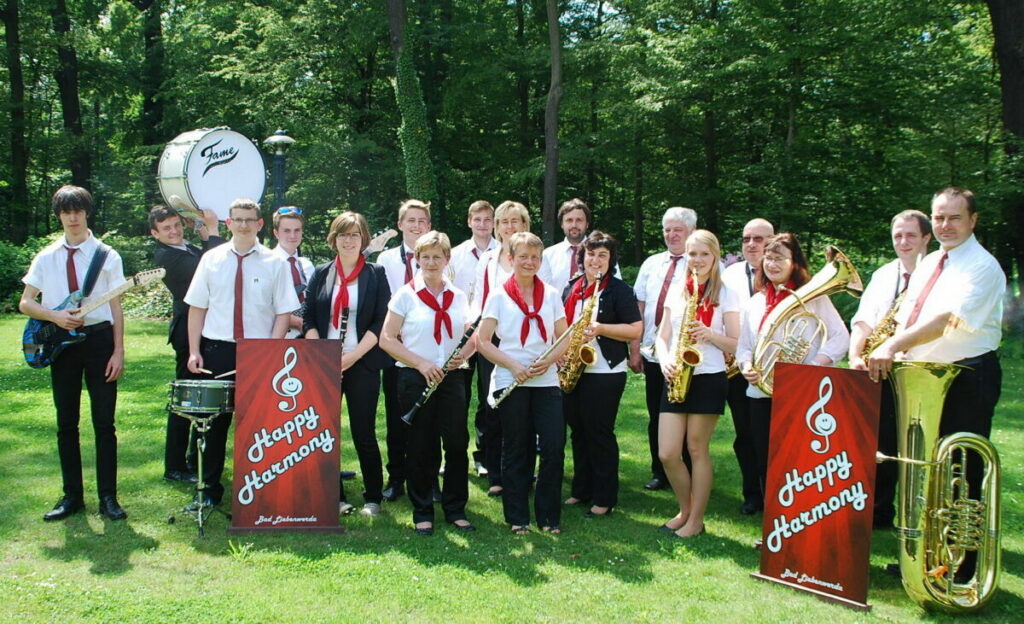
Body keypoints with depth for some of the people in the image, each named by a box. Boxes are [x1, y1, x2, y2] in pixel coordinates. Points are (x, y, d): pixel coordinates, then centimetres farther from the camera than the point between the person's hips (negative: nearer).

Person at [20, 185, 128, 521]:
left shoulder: (106, 255, 2)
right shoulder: (46, 258, 8)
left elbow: (116, 307, 1)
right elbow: (25, 303, 8)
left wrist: (118, 351, -5)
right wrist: (56, 316, -12)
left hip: (99, 339, -2)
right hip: (61, 342, 2)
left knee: (104, 422, 0)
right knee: (66, 423, 8)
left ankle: (108, 496, 8)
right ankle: (72, 496, 18)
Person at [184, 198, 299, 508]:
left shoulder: (275, 263, 1)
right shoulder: (211, 259, 5)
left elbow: (283, 313, -1)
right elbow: (197, 308, 5)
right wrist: (194, 351, -2)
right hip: (217, 350, 1)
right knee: (215, 420, 8)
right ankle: (210, 488, 20)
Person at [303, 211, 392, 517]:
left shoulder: (375, 274, 2)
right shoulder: (321, 274, 9)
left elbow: (382, 321, -4)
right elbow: (308, 318, 6)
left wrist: (353, 355, -13)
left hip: (362, 364, -3)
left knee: (364, 433, 1)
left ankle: (373, 498, 14)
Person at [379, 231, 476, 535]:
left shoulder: (458, 296, 10)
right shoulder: (406, 295, 0)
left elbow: (472, 337, 14)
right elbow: (387, 339, -5)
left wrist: (463, 354, -9)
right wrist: (421, 363, -16)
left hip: (451, 378, 3)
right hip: (415, 379, -3)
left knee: (457, 444, 2)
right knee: (422, 447, 3)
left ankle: (455, 509, 16)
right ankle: (422, 512, 15)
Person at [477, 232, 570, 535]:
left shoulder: (551, 294, 9)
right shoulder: (499, 296, 1)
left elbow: (565, 338, 9)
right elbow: (482, 341, -3)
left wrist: (548, 360, -11)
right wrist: (513, 365, -15)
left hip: (546, 381, 2)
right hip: (510, 382, -2)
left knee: (554, 447, -4)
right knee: (516, 451, 5)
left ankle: (549, 515, 10)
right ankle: (517, 516, 16)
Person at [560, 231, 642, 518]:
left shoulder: (619, 290, -6)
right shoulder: (571, 288, 12)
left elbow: (636, 330, -11)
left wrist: (600, 328, -21)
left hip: (605, 372, -6)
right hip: (572, 370, 6)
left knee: (599, 433, -2)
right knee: (578, 432, 13)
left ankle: (605, 498, 9)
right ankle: (581, 490, 25)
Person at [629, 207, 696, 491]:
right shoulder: (651, 264, 11)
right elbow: (639, 308, 10)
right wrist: (635, 349, 4)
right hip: (652, 354, 5)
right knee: (656, 417, 11)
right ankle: (659, 474, 24)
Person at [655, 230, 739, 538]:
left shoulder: (726, 294, 0)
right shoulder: (676, 292, 12)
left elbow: (735, 344, -2)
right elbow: (663, 336, 11)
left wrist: (710, 334, -20)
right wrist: (665, 360, -9)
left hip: (709, 379, -4)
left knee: (697, 450, 2)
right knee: (667, 454, 0)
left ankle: (696, 520, 15)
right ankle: (685, 510, 22)